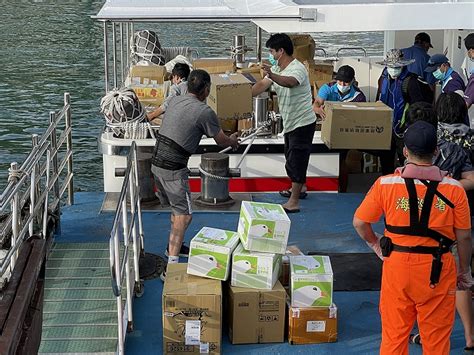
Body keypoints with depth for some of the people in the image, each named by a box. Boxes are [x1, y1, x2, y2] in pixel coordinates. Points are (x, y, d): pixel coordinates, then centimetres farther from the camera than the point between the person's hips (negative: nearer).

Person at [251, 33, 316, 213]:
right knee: (291, 157, 22)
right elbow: (262, 85, 6)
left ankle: (293, 202, -6)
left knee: (296, 160, -8)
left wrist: (272, 76, -64)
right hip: (290, 122, 10)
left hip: (302, 123, -10)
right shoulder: (276, 69, 6)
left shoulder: (297, 69, -24)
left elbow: (289, 82, -46)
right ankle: (299, 188, 42)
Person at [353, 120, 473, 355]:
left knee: (394, 333, 14)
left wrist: (376, 245, 14)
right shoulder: (454, 189, -9)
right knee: (437, 335, 14)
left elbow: (359, 223, -3)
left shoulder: (386, 184, -10)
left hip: (397, 266, 0)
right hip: (438, 270, 0)